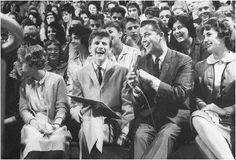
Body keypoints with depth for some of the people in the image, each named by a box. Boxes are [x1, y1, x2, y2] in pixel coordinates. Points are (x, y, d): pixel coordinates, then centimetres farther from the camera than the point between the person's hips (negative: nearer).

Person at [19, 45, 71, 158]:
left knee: (58, 140, -34)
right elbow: (23, 109, 10)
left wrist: (56, 124, -15)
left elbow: (62, 106, 3)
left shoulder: (57, 80, 7)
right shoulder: (24, 85, 17)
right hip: (32, 123, 1)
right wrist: (34, 122, -11)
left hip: (52, 124, -1)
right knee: (34, 140, -34)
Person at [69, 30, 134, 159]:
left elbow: (128, 104, 6)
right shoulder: (80, 74, 16)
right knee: (88, 128, -34)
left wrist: (124, 131, -6)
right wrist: (80, 112, -11)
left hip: (113, 124, -2)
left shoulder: (122, 72, 12)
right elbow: (74, 106, 13)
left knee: (87, 132, -34)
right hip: (89, 121, 2)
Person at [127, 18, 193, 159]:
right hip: (148, 114, 3)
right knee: (140, 135, -29)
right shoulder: (142, 62, 13)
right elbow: (139, 102, 12)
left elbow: (182, 94, -11)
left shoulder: (183, 61, 0)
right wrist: (135, 89, -13)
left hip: (174, 115, -2)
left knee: (165, 135, -34)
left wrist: (152, 80, -19)